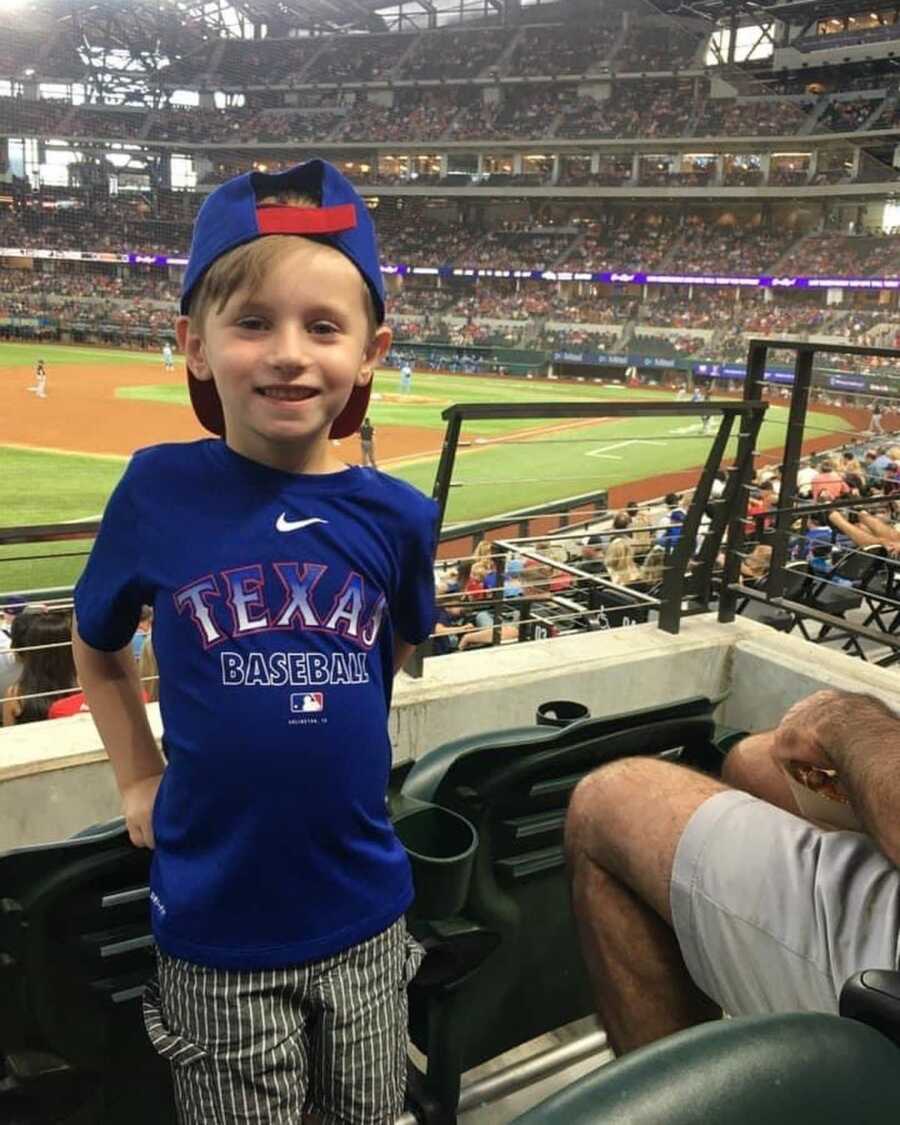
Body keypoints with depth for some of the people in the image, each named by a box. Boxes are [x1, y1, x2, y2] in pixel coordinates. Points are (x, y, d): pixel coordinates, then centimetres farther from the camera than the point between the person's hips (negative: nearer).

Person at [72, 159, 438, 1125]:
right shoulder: (159, 491, -12)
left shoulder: (396, 517, -9)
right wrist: (140, 784, 1)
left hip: (364, 914, 2)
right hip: (214, 928, -1)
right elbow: (97, 648, 5)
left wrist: (327, 742, 5)